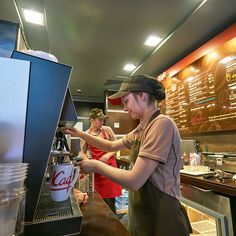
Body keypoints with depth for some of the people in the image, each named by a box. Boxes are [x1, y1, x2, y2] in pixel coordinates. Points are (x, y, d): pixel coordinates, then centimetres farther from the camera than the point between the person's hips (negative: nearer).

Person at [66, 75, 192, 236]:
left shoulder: (162, 123, -23)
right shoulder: (142, 129, 4)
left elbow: (134, 181, -27)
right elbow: (112, 146, 14)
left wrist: (96, 166, -13)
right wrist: (81, 134, 7)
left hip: (160, 218, -7)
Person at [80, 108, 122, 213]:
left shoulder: (107, 130, -4)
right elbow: (83, 152, 8)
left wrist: (108, 155, -14)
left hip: (110, 165, 0)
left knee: (110, 199, 4)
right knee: (101, 198, 8)